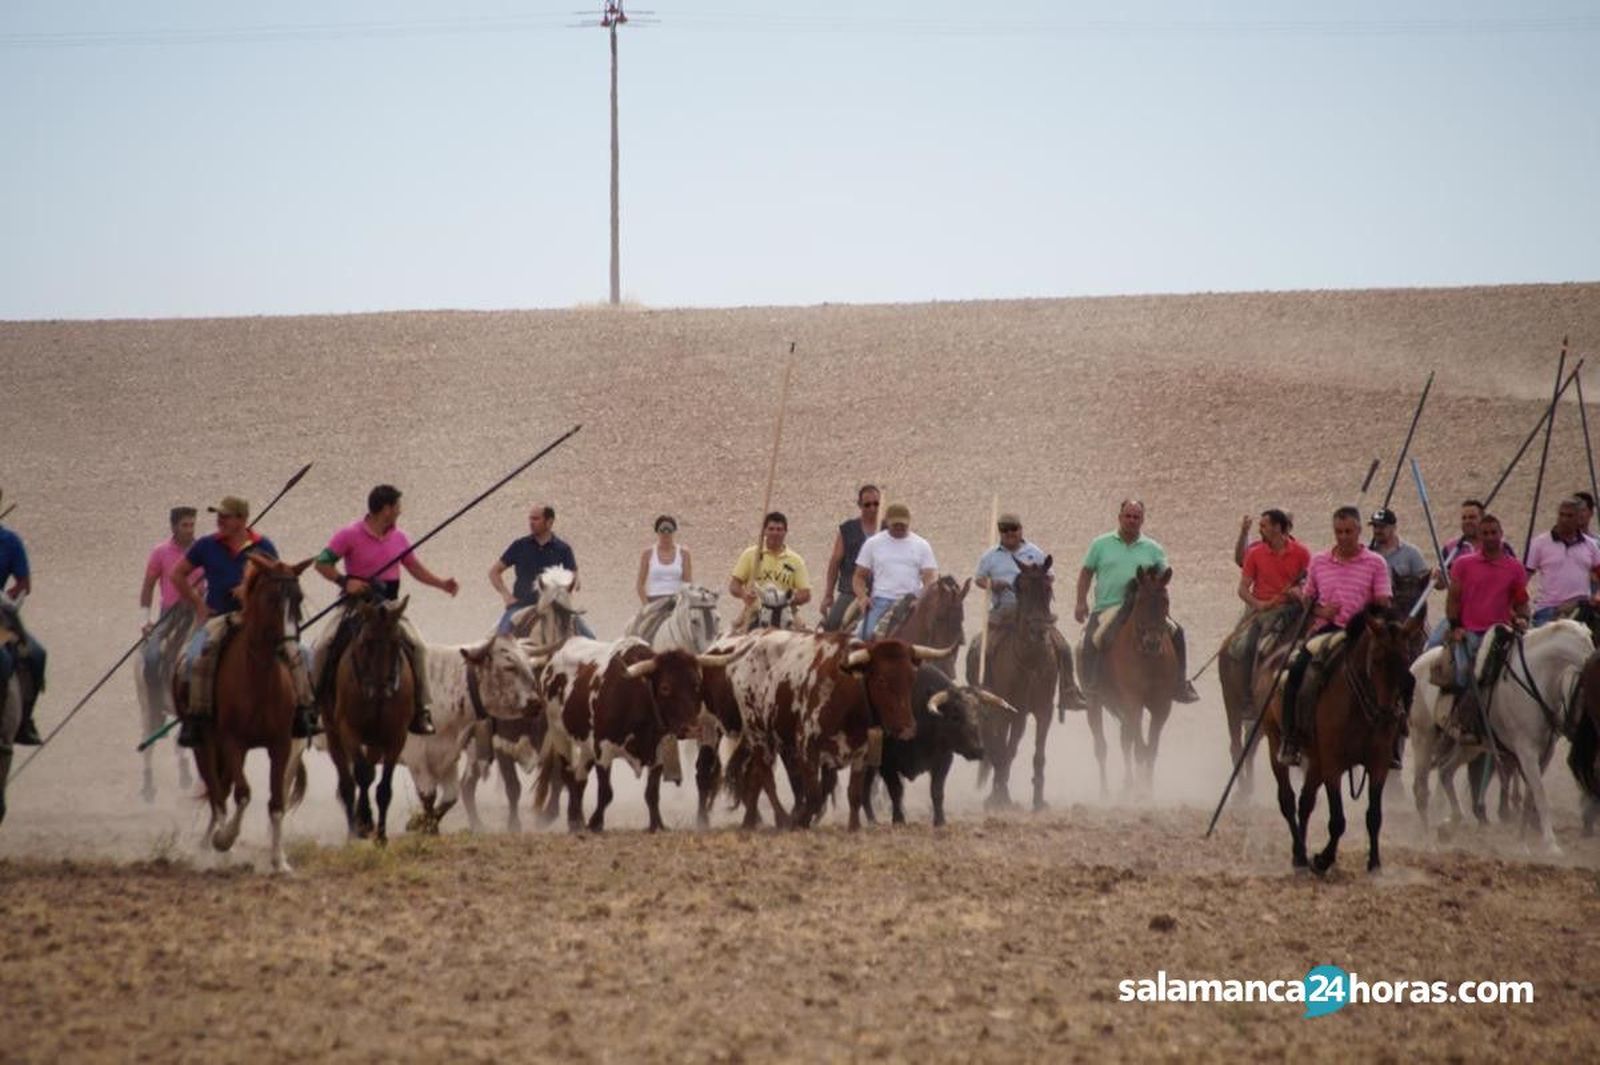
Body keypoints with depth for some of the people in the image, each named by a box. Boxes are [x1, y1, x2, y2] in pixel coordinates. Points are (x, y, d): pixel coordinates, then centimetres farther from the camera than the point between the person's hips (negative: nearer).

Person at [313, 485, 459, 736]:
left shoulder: (399, 538, 8)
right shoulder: (350, 535, -8)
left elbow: (416, 568, 19)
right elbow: (322, 563, -8)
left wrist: (442, 583, 5)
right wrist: (344, 581, -24)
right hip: (355, 601, -3)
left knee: (418, 646, -16)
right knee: (322, 648, -18)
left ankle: (422, 708, -8)